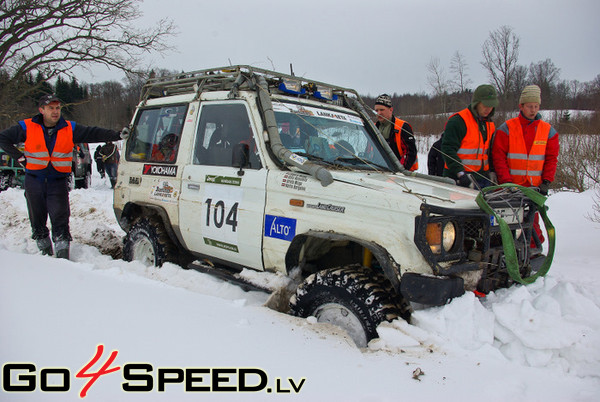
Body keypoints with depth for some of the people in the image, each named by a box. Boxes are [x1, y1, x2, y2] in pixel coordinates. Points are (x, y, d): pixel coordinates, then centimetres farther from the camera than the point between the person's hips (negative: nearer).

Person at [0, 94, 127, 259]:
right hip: (34, 181, 1)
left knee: (60, 217, -10)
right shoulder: (27, 127, -2)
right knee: (37, 218, 11)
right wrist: (19, 157, 0)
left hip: (58, 181, -1)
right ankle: (45, 250, 27)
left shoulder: (70, 129, 0)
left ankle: (63, 251, -7)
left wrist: (117, 135, -16)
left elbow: (94, 133, -4)